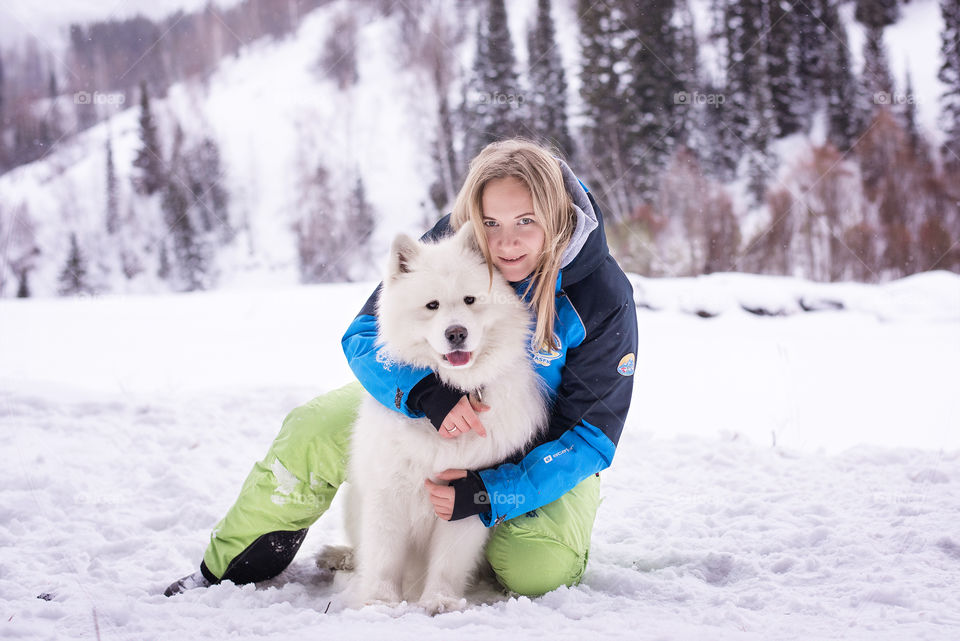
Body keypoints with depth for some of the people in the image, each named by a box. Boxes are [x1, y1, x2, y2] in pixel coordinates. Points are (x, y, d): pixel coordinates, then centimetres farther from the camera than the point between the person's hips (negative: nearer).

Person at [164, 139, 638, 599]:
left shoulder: (604, 299, -28)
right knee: (315, 429, -16)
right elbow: (364, 337, -21)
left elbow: (593, 433, -22)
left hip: (542, 444, -2)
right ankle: (231, 567, 8)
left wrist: (489, 495, -33)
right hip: (438, 404, 2)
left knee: (536, 568, -26)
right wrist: (426, 391, -43)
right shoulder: (450, 243, -22)